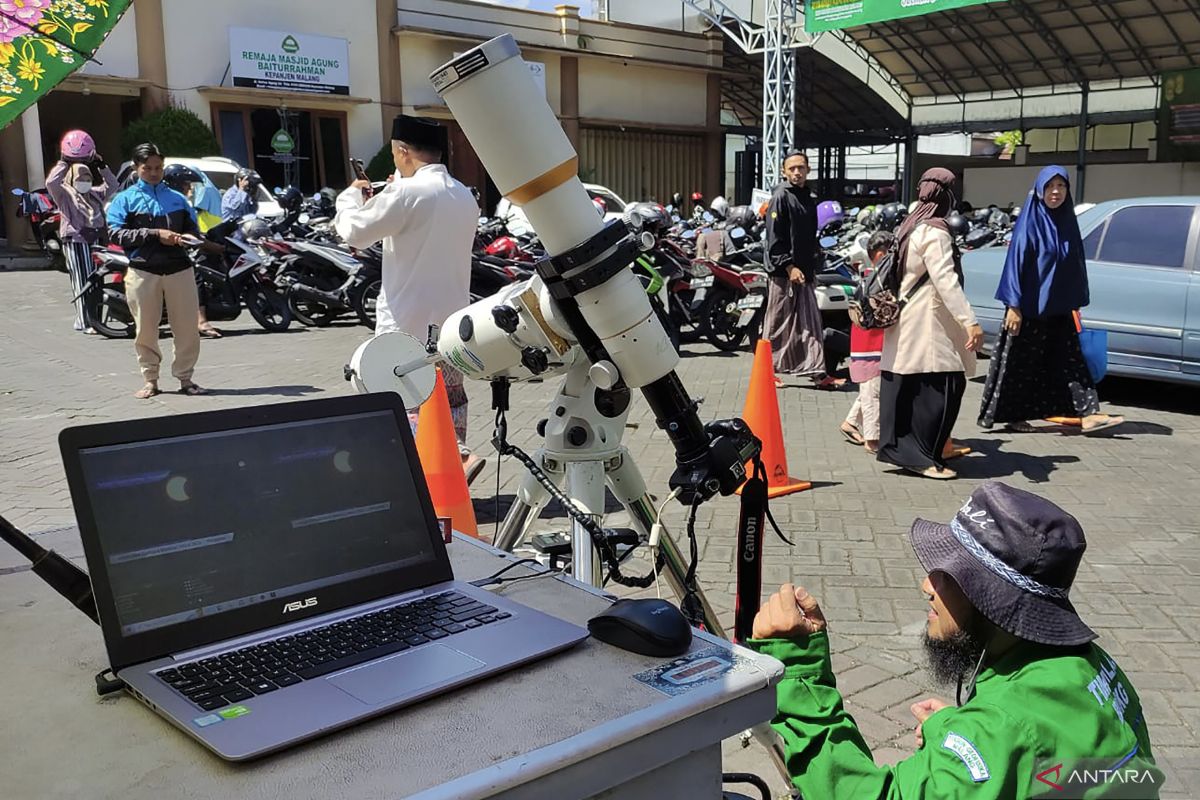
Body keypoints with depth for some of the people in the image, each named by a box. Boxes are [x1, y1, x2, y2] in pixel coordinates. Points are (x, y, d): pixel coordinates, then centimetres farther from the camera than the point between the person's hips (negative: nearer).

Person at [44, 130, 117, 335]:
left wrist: (100, 164, 8)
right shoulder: (65, 194, 4)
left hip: (97, 241, 6)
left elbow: (113, 185, 16)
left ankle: (95, 319, 14)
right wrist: (64, 162, -9)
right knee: (82, 282, -8)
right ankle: (84, 322, -8)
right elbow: (51, 182, -13)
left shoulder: (96, 194, 21)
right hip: (76, 241, -6)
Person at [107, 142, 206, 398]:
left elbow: (193, 228, 19)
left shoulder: (177, 199, 16)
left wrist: (188, 238, -6)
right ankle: (150, 380, 15)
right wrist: (155, 234, -12)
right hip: (143, 271, -1)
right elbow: (116, 233, -4)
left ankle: (185, 378, 12)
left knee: (187, 327, 0)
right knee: (146, 330, 4)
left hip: (179, 269, 2)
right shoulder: (125, 200, 8)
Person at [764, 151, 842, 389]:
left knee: (811, 324, 5)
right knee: (777, 324, 0)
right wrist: (789, 266, -19)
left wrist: (812, 269, 18)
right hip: (783, 272, -7)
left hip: (804, 273, 7)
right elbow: (774, 238, -14)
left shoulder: (809, 199, 17)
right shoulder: (781, 197, -7)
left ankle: (818, 372, 6)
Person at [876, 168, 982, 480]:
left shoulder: (909, 227, 14)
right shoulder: (935, 232, -14)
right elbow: (946, 280, -23)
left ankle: (898, 448, 18)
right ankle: (924, 457, -5)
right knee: (941, 388, -7)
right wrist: (970, 321, -28)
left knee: (905, 389, 12)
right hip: (930, 324, -10)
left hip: (906, 324, 10)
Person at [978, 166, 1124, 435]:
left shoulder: (1067, 222, 9)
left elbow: (1075, 265, 14)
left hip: (1059, 309, 6)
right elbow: (1015, 263, -12)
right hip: (1029, 308, -6)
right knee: (1022, 364, 2)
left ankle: (1088, 414, 2)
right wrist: (1013, 306, -17)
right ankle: (1012, 415, 14)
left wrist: (1076, 302, 12)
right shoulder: (1030, 223, -9)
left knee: (1071, 359, 3)